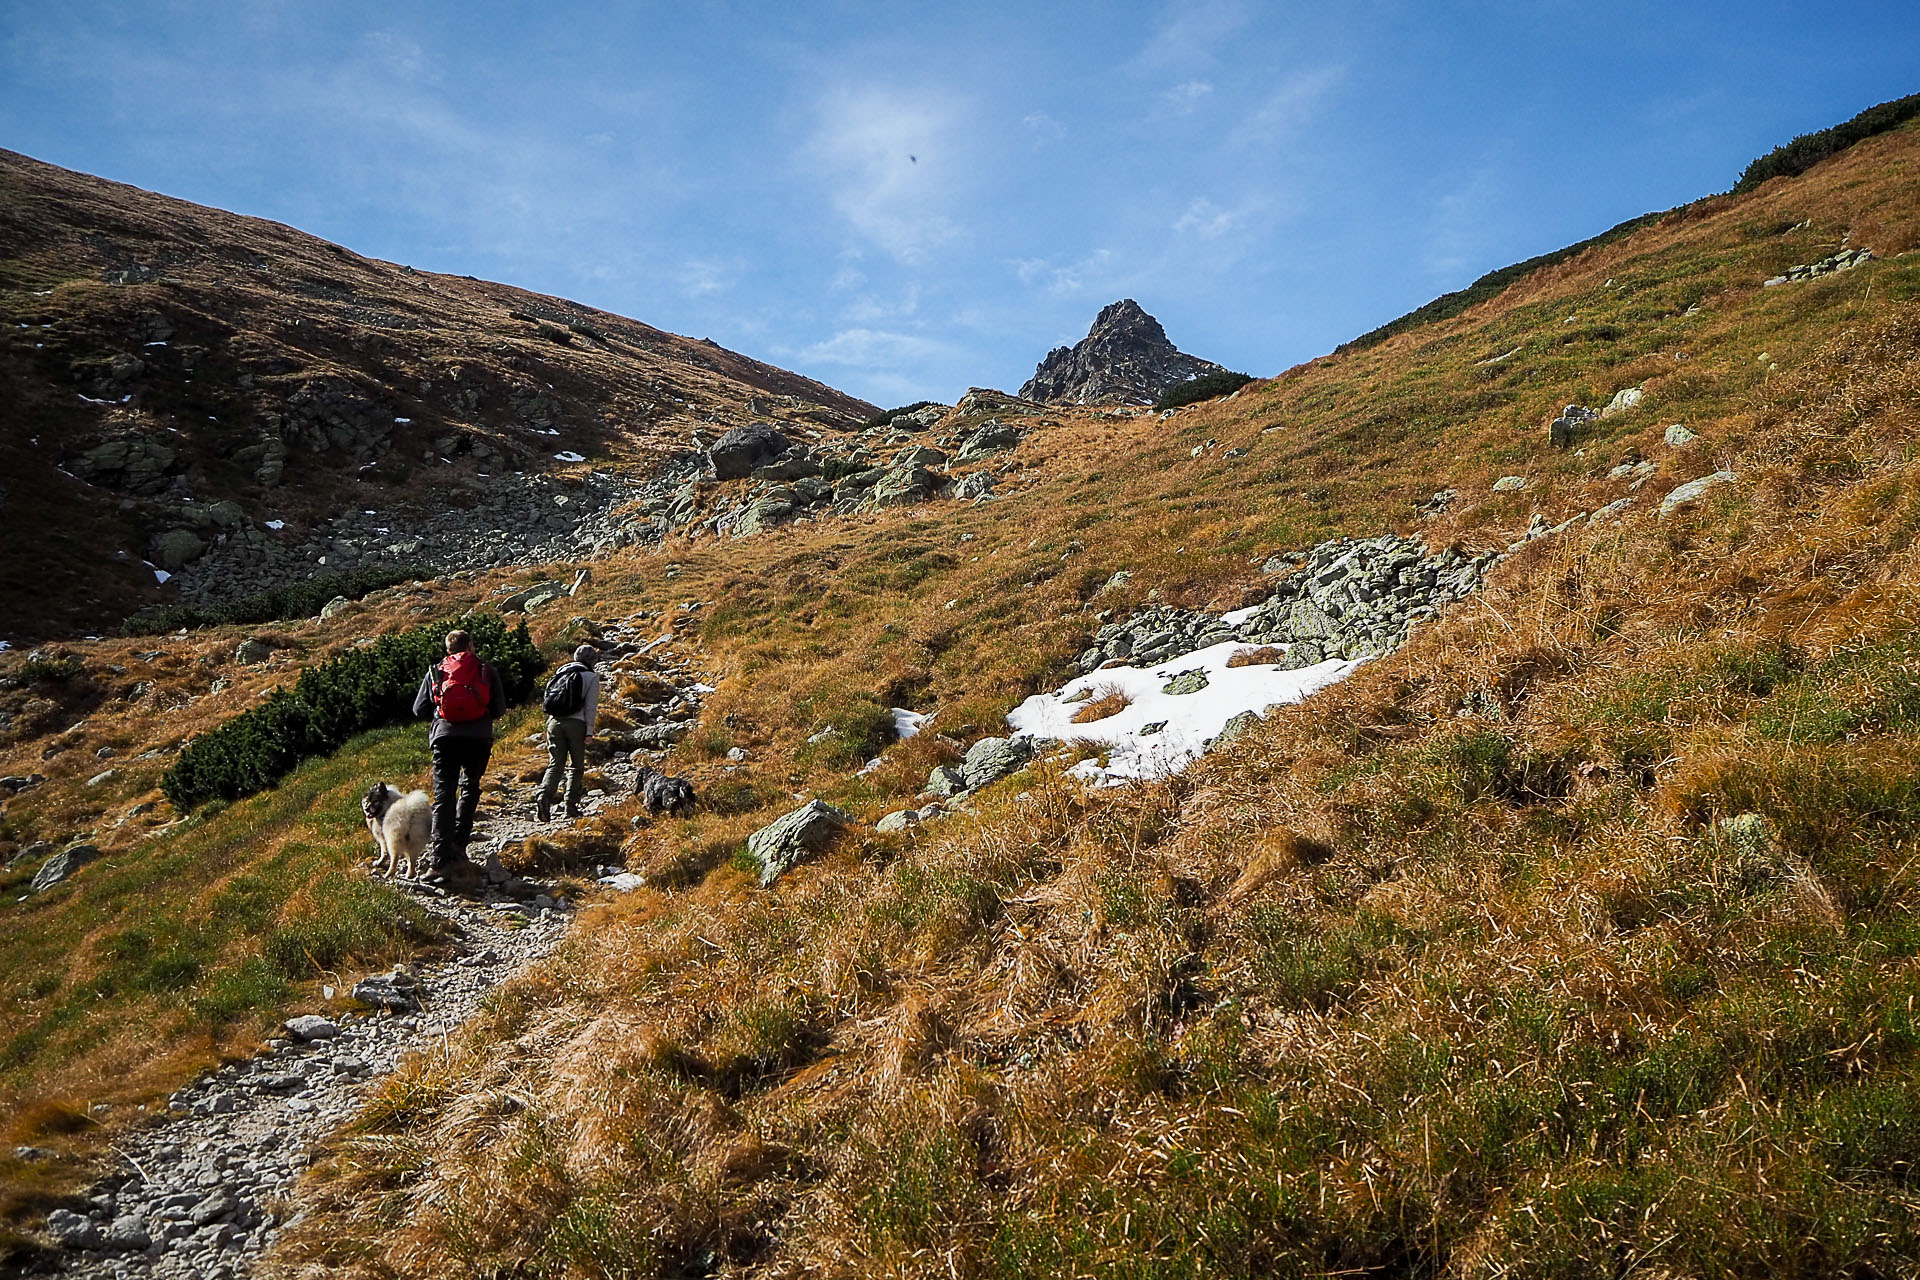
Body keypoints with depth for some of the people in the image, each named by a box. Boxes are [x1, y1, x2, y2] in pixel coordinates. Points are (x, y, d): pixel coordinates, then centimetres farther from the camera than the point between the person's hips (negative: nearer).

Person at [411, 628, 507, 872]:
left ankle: (441, 851, -9)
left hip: (445, 736, 0)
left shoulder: (435, 671, 13)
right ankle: (459, 842, 8)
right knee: (470, 788, 17)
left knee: (444, 793, 2)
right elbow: (499, 708, 9)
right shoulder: (487, 670, 10)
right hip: (479, 737, 0)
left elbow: (419, 709, 14)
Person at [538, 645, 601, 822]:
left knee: (555, 764, 4)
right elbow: (591, 706, -4)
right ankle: (571, 805, 5)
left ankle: (544, 798, -16)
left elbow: (548, 697, 15)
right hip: (576, 723, -4)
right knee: (576, 766, 8)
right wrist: (589, 732, -3)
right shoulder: (591, 676, 2)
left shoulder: (561, 672, 17)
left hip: (554, 721, 4)